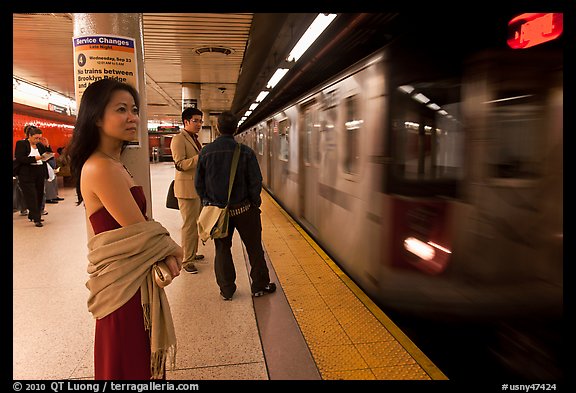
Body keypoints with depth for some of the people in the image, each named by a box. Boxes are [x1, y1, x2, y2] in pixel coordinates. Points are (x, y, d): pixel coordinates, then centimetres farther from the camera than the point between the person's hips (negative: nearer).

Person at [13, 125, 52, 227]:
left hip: (40, 174, 6)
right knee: (31, 197, -7)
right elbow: (19, 158, -13)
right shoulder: (21, 144, -4)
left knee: (39, 196, 8)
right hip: (27, 175, -6)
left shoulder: (40, 145, 11)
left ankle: (32, 215, 23)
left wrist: (47, 146, -4)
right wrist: (34, 158, -22)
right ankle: (36, 219, -8)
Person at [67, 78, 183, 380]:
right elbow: (141, 232, -20)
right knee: (129, 366, 10)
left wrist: (164, 250, -8)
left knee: (142, 356, 24)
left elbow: (138, 224, 7)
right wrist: (170, 250, -4)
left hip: (135, 276, 9)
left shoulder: (113, 163, 10)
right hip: (123, 282, -9)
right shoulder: (101, 168, -21)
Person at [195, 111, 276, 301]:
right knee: (254, 248, 12)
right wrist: (255, 203, 4)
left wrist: (208, 202, 13)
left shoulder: (206, 151, -5)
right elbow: (255, 182, -10)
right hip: (243, 209, -2)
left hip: (217, 209, 2)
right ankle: (260, 285, 23)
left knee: (222, 249, 14)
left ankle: (226, 290, 22)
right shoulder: (245, 152, -11)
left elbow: (199, 183, 0)